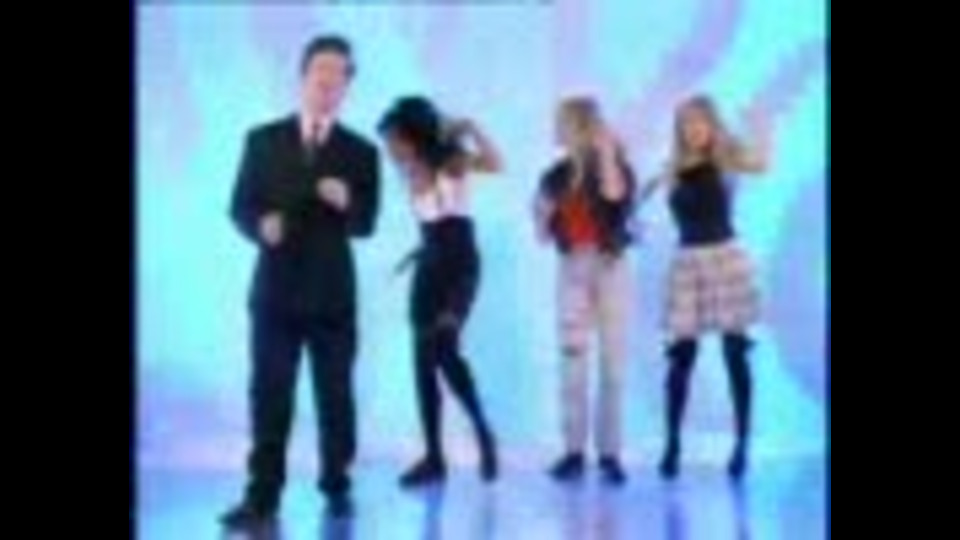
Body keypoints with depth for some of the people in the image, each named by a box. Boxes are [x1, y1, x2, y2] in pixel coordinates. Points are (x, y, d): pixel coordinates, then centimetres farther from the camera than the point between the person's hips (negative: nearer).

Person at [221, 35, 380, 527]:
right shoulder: (263, 140, 6)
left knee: (336, 396, 6)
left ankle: (336, 487, 19)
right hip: (275, 288, 0)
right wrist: (260, 224, -17)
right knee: (269, 396, -3)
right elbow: (240, 207, 5)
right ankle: (262, 496, -1)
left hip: (333, 293, 0)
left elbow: (366, 224, 0)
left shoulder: (360, 151, 4)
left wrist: (346, 203, -22)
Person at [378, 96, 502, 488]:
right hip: (428, 265, 7)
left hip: (460, 263, -7)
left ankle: (482, 431, -2)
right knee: (423, 359, 0)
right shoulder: (410, 172, 7)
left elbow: (495, 164, -28)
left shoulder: (452, 162, -10)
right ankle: (433, 456, 4)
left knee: (444, 348, -22)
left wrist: (471, 130, -31)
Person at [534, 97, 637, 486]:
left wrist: (605, 150, -21)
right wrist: (542, 214, -8)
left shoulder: (614, 166, -2)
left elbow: (614, 193, -27)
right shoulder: (556, 176, 7)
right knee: (572, 364, 1)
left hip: (610, 269, -3)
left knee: (613, 365, -1)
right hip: (572, 271, 3)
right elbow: (544, 235, 10)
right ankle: (574, 451, 5)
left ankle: (609, 453, 3)